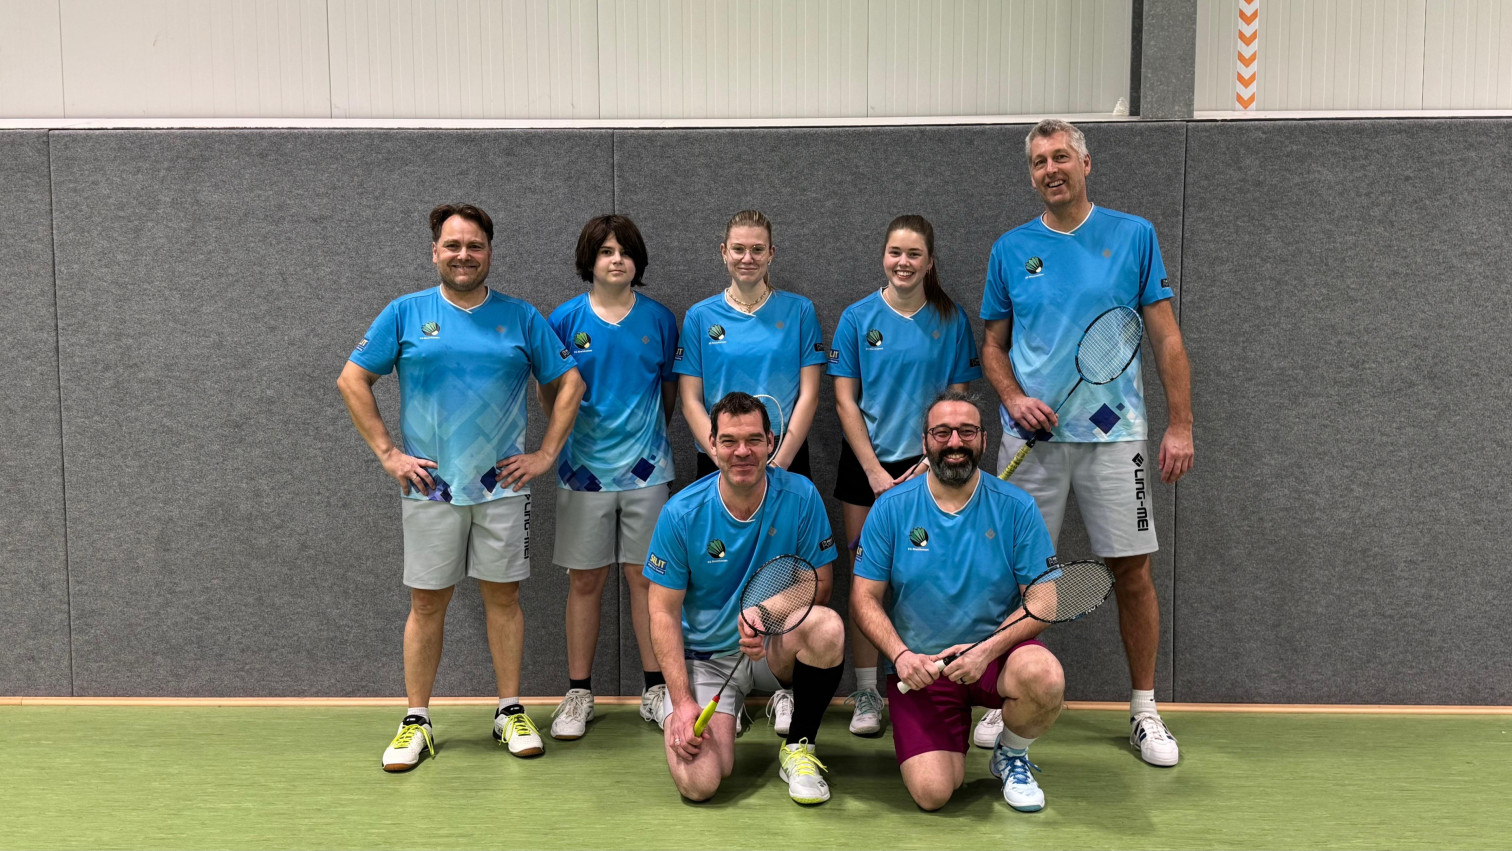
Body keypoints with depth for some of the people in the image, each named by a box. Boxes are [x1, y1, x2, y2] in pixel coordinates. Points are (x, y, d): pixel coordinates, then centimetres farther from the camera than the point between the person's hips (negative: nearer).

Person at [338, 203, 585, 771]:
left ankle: (511, 712, 19)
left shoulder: (521, 317, 4)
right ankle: (416, 722, 15)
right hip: (430, 487, 0)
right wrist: (387, 454, -2)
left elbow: (569, 384, 8)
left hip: (502, 485, 1)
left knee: (503, 596, 7)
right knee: (427, 602, 5)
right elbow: (352, 381, 4)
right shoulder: (405, 314, 3)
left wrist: (546, 454, 1)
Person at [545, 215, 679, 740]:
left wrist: (648, 436, 9)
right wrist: (572, 431, 0)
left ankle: (655, 690, 17)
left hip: (646, 469, 1)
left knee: (647, 578, 6)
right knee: (585, 582, 5)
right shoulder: (566, 319, 1)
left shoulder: (658, 318, 4)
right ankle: (579, 693, 16)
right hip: (585, 469, 0)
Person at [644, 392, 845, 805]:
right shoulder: (681, 512, -12)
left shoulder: (800, 497, -11)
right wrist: (683, 701, -16)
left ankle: (798, 747, -6)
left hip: (775, 647, 1)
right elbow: (664, 614, -7)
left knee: (828, 626, -33)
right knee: (698, 783, -21)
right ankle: (729, 715, 17)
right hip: (704, 656, -1)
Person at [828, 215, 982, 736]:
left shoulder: (951, 320, 2)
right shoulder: (857, 318, 1)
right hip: (866, 464, 0)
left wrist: (928, 463, -8)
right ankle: (866, 694, 10)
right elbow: (845, 401, 0)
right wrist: (875, 472, -7)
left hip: (928, 465, 0)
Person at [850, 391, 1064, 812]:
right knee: (932, 792, -19)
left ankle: (1011, 755, 1)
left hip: (997, 654, 1)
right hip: (918, 667, 0)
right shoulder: (891, 508, -2)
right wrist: (900, 655, -17)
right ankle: (952, 743, 20)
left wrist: (988, 649, -19)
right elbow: (864, 599, -1)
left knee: (1045, 679, -35)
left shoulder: (1016, 507, -3)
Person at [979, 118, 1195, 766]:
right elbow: (993, 346, 12)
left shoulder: (1134, 236, 3)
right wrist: (1013, 398, -7)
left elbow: (1165, 337, 3)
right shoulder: (1010, 249, 7)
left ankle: (1144, 711, 17)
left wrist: (1181, 425, -3)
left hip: (1114, 432, -1)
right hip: (1032, 434, 1)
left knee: (1133, 570, 2)